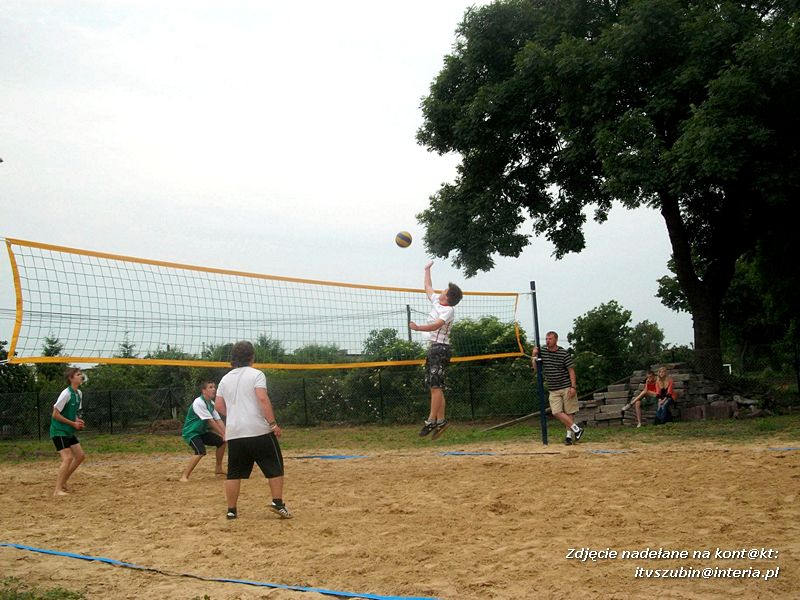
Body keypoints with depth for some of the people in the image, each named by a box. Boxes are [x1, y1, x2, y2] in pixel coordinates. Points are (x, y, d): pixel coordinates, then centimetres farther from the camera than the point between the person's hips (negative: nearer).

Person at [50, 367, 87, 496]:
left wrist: (78, 421, -1)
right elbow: (55, 414, -18)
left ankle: (62, 481, 19)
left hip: (69, 431, 9)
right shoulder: (66, 394, -19)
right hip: (58, 430, -9)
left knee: (80, 455, 7)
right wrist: (73, 423, -16)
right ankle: (58, 490, -15)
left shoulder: (79, 393, 7)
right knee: (68, 457, -18)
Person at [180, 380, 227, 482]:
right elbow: (210, 421, -26)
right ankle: (184, 476, -22)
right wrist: (223, 435, -24)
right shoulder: (199, 402, -24)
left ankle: (219, 469, 26)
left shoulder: (211, 403, 4)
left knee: (221, 442, 11)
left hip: (202, 431, 9)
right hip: (191, 432, -9)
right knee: (201, 452, -29)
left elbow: (218, 420, 0)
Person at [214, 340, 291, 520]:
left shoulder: (225, 379, 13)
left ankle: (231, 510, 11)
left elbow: (218, 406, 14)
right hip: (259, 431, -5)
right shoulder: (255, 374, -4)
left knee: (234, 473, 10)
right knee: (274, 467, 6)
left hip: (234, 433, 5)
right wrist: (273, 424, -14)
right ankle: (278, 503, 1)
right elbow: (263, 399, -16)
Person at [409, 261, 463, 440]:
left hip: (440, 348, -9)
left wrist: (417, 328, -36)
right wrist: (427, 270, 43)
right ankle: (440, 420, 4)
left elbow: (435, 326, -25)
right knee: (434, 386, 5)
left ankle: (431, 420, -16)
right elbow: (428, 288, 34)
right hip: (433, 347, 9)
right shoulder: (436, 301, 15)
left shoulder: (448, 310, -10)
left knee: (435, 385, -13)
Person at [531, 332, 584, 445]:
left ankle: (569, 434, 8)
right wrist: (533, 356, -9)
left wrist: (573, 387, -15)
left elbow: (571, 370, -7)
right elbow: (536, 369, 6)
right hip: (553, 389, 4)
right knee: (556, 412, -8)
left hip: (567, 387, -4)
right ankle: (576, 429, -1)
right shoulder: (542, 352, 4)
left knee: (569, 412, 0)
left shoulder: (564, 354, -7)